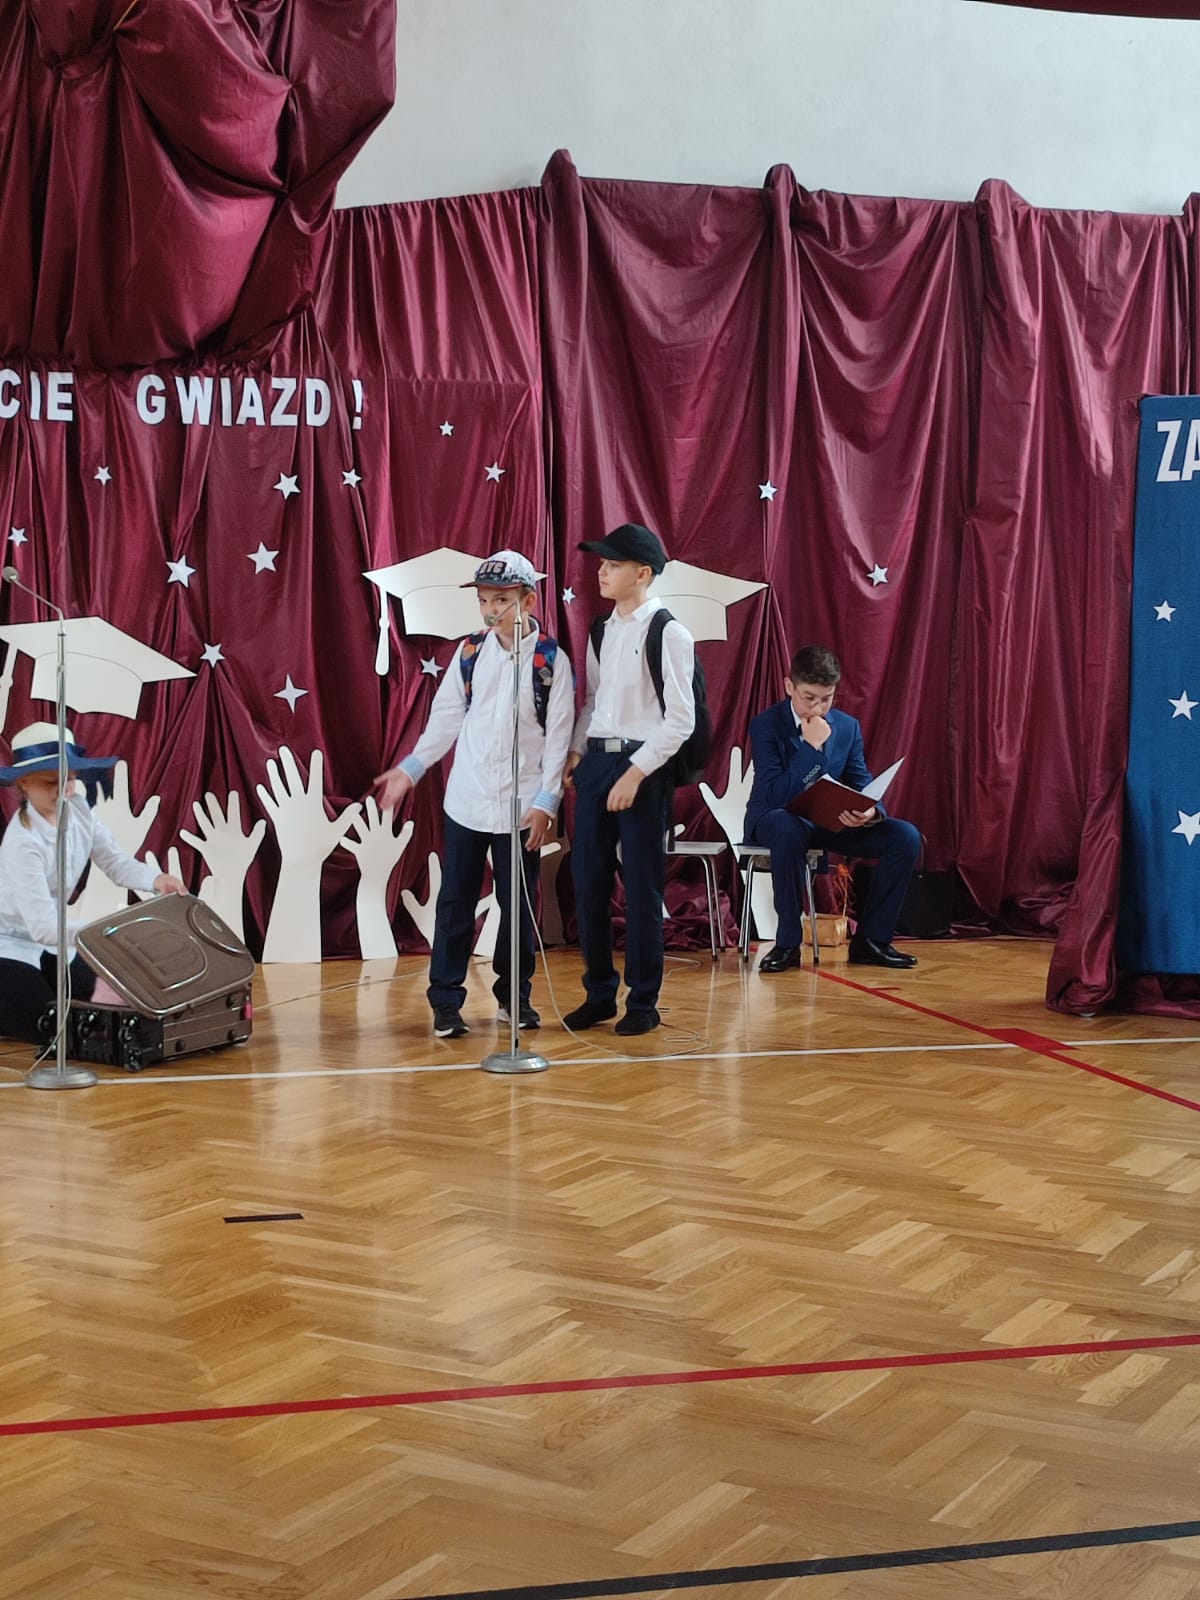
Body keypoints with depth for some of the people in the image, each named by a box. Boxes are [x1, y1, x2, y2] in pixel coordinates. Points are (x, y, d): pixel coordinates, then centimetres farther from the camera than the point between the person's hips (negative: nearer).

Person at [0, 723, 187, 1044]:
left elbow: (115, 861, -8)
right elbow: (42, 926, -35)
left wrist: (156, 879, -30)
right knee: (47, 1027, -17)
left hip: (48, 942, 8)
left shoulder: (78, 810, -9)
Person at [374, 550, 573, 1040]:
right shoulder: (470, 653, 4)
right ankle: (446, 1001, 10)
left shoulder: (552, 661, -5)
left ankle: (514, 995, 22)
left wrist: (545, 803, -9)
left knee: (518, 905, 7)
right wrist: (410, 769, 4)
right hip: (466, 801, 2)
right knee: (455, 902, 3)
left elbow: (558, 737, -5)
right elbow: (446, 718, 10)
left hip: (520, 808, -2)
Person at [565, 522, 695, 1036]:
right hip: (594, 762, 7)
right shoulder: (601, 632, 12)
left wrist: (636, 773, -16)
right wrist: (576, 752, 5)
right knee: (588, 881, 9)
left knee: (641, 887, 1)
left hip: (641, 767, -7)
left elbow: (680, 719, -12)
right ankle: (599, 994, 21)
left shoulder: (667, 634, -9)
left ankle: (643, 1002, 13)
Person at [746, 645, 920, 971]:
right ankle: (788, 943, -28)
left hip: (832, 821, 5)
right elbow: (775, 794, -23)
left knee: (906, 837, -16)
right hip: (776, 819, -5)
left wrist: (869, 812, -26)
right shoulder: (765, 726, -13)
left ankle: (871, 939, -6)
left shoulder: (848, 727, 3)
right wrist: (813, 746, -26)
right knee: (790, 831, -43)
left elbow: (863, 786, -1)